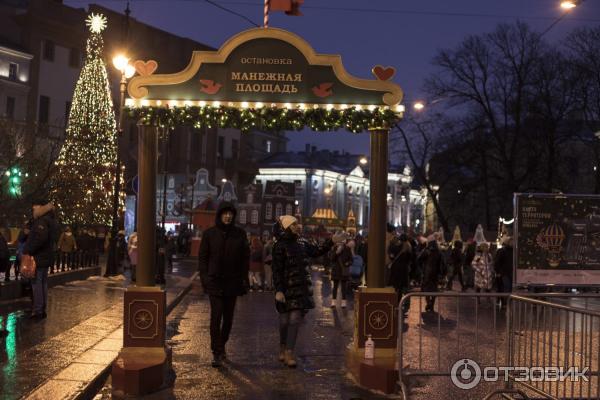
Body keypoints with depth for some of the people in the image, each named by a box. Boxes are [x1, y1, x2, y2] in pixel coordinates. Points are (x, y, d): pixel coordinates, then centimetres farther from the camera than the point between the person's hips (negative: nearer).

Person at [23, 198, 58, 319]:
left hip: (39, 257, -10)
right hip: (46, 256, 10)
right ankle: (42, 309, 20)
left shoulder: (42, 221, -17)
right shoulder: (51, 221, 15)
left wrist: (27, 251, -22)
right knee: (43, 283, 15)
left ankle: (37, 311, -5)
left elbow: (39, 238, -30)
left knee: (36, 283, -6)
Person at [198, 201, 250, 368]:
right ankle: (217, 353, -7)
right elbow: (202, 257, 4)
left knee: (228, 317, 11)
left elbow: (245, 258, 7)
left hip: (232, 282, 2)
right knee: (216, 316, -10)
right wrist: (204, 278, -5)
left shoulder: (240, 234, 4)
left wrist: (244, 280, 1)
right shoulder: (209, 234, 0)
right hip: (214, 282, -2)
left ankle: (221, 346, 30)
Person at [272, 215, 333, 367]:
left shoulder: (302, 242, 11)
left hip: (302, 288, 6)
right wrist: (278, 290, -16)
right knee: (285, 319, 1)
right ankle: (284, 349, 14)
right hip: (287, 289, -6)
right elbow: (277, 270, -10)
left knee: (295, 319, 5)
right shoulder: (280, 246, -8)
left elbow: (318, 251, 21)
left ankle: (288, 352, 13)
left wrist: (331, 241, 9)